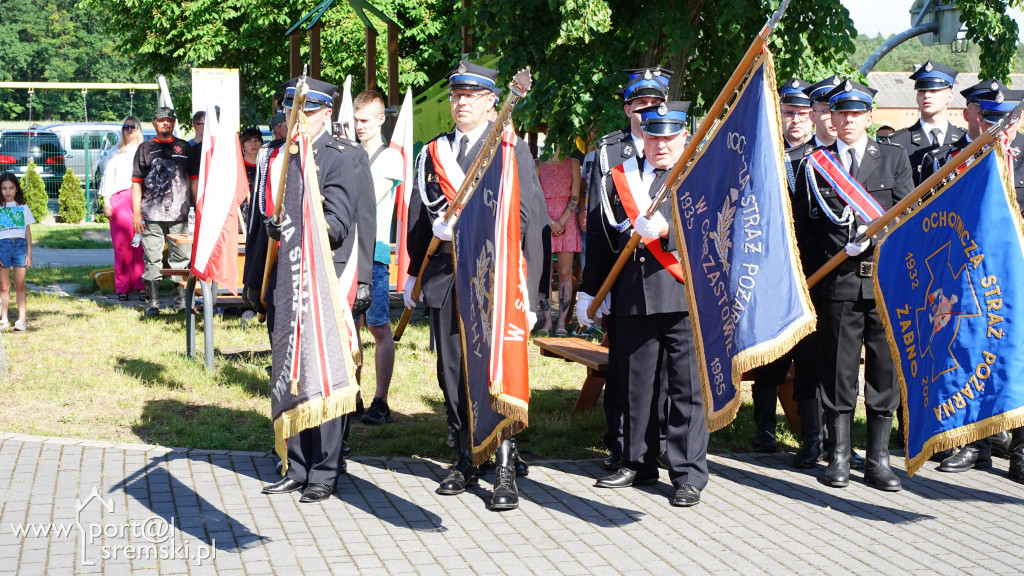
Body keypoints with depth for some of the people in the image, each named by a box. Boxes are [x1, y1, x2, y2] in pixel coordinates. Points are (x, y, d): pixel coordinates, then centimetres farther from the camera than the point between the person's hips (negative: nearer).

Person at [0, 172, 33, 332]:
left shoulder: (23, 208, 11)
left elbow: (28, 232, 11)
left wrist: (29, 253, 4)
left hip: (20, 245, 0)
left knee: (19, 286, -2)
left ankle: (22, 319, -3)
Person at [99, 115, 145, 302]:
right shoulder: (114, 153, 17)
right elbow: (107, 177, 12)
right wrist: (106, 202, 1)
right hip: (120, 198, 0)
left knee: (141, 244, -8)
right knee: (121, 244, -5)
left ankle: (141, 286, -6)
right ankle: (122, 288, -3)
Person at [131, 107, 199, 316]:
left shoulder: (184, 148, 14)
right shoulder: (145, 148, 10)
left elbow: (194, 180, 15)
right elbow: (137, 182, 7)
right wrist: (136, 212, -1)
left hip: (180, 215, 1)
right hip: (151, 215, -1)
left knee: (181, 257, 1)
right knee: (152, 258, -1)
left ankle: (181, 298, 10)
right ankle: (153, 301, 4)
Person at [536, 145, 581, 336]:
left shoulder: (573, 164, 8)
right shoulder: (538, 165, 7)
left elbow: (575, 197, 2)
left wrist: (561, 221, -9)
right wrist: (551, 223, -9)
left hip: (567, 221, 0)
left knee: (565, 273, -3)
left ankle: (562, 322, 1)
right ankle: (547, 321, 3)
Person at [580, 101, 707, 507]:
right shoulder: (619, 178, 15)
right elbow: (600, 239, 18)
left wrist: (668, 230, -24)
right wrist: (589, 290, 16)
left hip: (684, 297, -4)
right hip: (633, 300, 4)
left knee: (687, 389, -2)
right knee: (637, 386, 10)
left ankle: (688, 474, 5)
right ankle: (639, 464, 23)